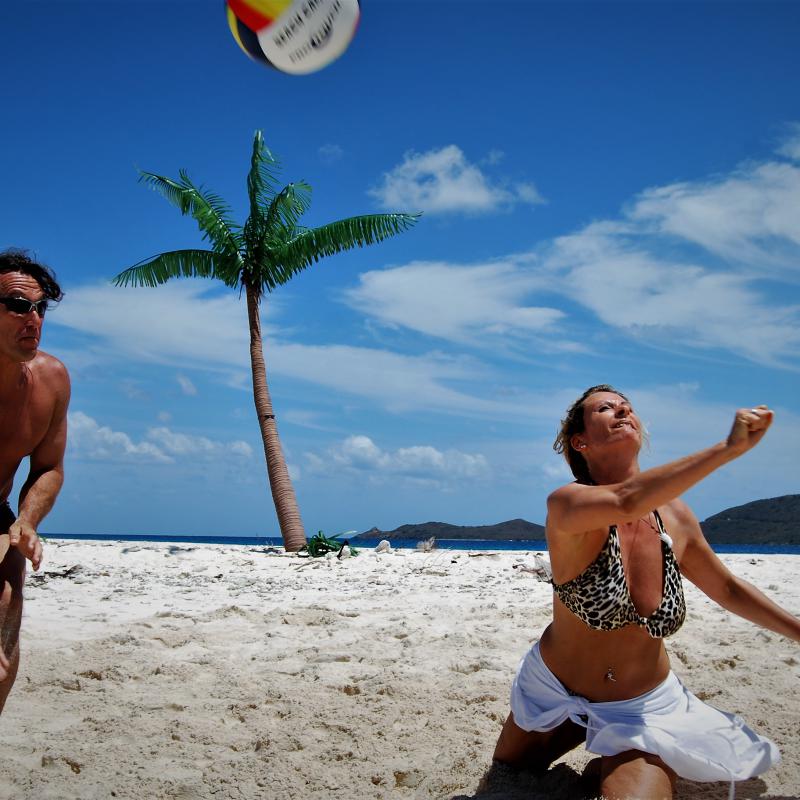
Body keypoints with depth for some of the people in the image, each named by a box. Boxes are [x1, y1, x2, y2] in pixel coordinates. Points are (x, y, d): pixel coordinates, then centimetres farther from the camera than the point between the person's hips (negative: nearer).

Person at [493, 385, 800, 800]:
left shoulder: (674, 515, -10)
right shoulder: (566, 504, -27)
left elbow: (727, 588, 8)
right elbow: (626, 501, -50)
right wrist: (730, 447, -50)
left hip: (645, 706, 2)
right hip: (555, 691, -2)